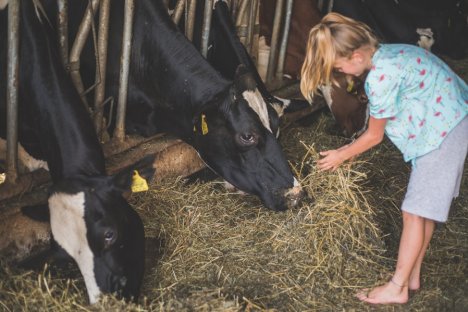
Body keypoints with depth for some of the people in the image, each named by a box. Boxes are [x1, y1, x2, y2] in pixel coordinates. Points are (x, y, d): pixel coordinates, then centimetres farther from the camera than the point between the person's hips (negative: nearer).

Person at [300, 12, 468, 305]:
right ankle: (412, 277, 26)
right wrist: (353, 148, 14)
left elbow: (375, 136, -10)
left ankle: (397, 288, 5)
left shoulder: (381, 76, -24)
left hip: (444, 128, -10)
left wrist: (341, 156, 4)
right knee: (424, 208, 15)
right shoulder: (387, 52, 3)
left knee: (416, 211, -4)